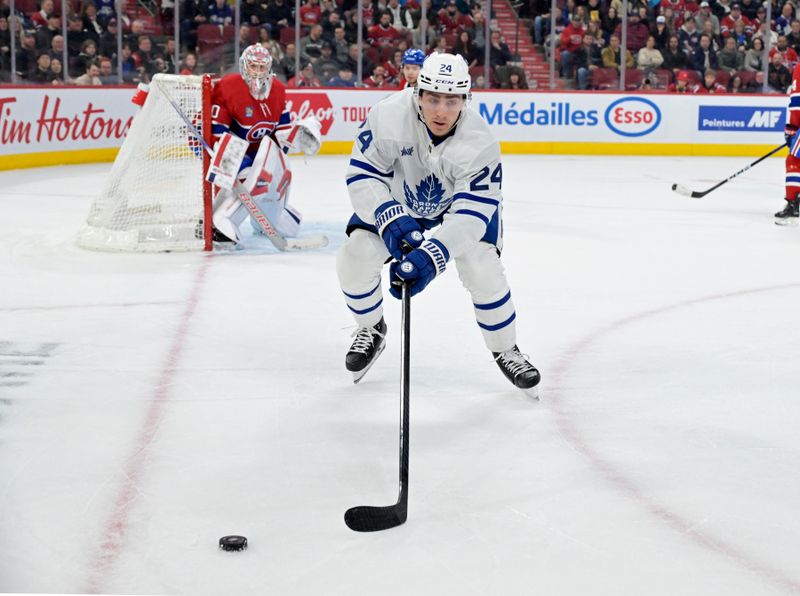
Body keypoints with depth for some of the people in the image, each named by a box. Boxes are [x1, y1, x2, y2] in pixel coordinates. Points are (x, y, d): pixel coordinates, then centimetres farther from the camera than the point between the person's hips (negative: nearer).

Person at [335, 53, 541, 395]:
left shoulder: (479, 143, -34)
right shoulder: (388, 116, -33)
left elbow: (472, 211, -36)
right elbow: (363, 175, -25)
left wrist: (432, 255, -49)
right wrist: (390, 219, -41)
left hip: (463, 199, -1)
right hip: (397, 198, 1)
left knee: (482, 269, -20)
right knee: (354, 259, -14)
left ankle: (505, 350, 7)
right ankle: (371, 330, 18)